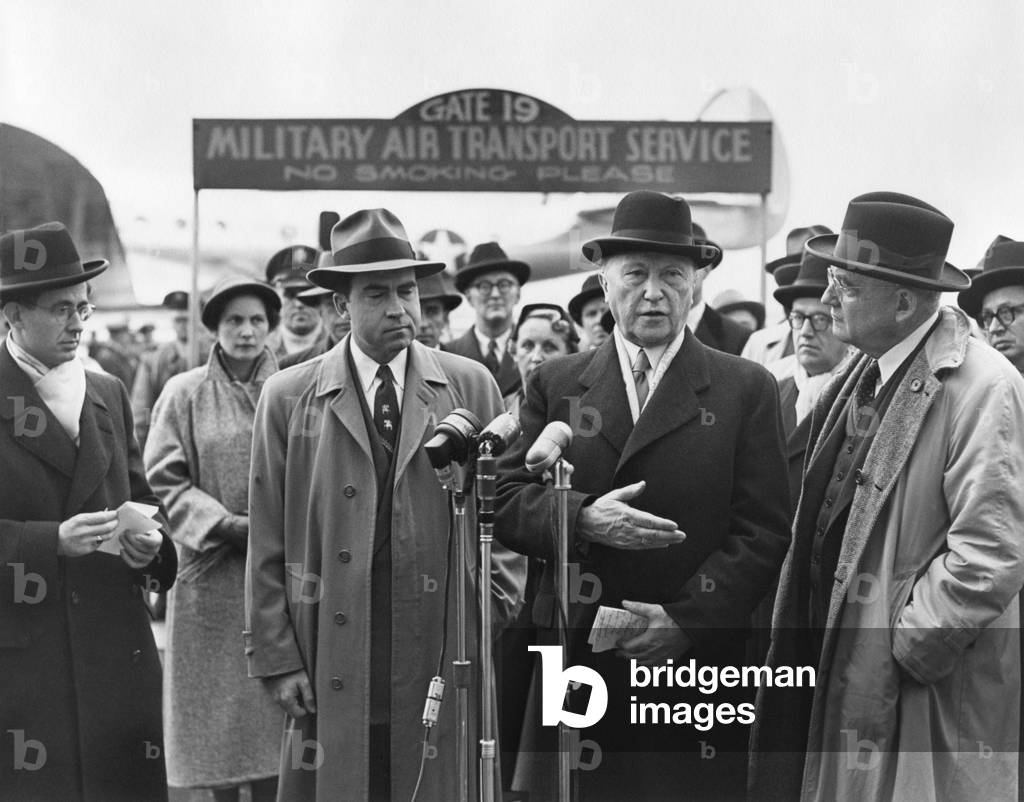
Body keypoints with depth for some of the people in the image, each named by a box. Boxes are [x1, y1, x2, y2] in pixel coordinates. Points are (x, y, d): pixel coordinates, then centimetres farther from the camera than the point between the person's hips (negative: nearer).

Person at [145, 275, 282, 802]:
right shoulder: (183, 394, 2)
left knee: (275, 709, 1)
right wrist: (227, 525, -11)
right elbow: (164, 479, -1)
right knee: (217, 705, 4)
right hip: (211, 576, 0)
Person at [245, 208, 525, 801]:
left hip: (443, 662, 1)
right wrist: (277, 659, -1)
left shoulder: (472, 387, 6)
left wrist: (493, 604, -1)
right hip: (330, 673, 0)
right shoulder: (288, 397, 4)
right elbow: (268, 545, 4)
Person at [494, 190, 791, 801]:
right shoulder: (555, 384, 9)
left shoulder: (748, 390, 4)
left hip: (698, 666, -1)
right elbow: (505, 500, 3)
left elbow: (765, 529, -2)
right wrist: (581, 519, -16)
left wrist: (688, 618, -13)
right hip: (576, 662, 1)